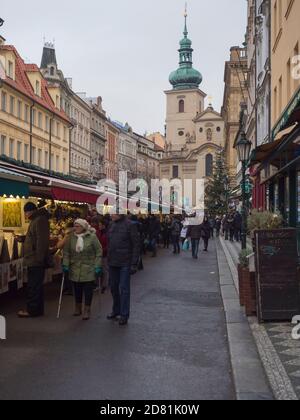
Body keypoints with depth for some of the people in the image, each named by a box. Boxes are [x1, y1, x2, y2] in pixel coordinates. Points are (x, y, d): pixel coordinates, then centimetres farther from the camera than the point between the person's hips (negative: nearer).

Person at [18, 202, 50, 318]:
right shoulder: (36, 220, 17)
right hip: (34, 260, 10)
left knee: (33, 286, -4)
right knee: (37, 286, 14)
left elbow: (41, 241, -22)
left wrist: (38, 258, -22)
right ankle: (38, 309, 21)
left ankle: (32, 310, 2)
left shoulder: (40, 220, -15)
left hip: (36, 261, -10)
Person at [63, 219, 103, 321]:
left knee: (88, 290, -1)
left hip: (89, 269, -3)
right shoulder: (71, 237, 2)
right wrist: (65, 265, -1)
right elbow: (66, 252, 7)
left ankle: (87, 311, 9)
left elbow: (99, 252, -5)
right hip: (75, 269, 3)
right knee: (77, 289, 10)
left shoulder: (92, 237, -8)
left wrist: (98, 266, -9)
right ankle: (78, 308, 28)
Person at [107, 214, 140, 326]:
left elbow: (136, 245, -12)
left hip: (125, 263, -6)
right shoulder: (112, 225, 9)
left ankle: (124, 315, 9)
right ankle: (116, 311, 30)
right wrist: (108, 259, 11)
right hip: (112, 263, 6)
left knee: (124, 289, 0)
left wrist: (134, 264, -14)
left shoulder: (129, 225, -11)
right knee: (114, 288, 15)